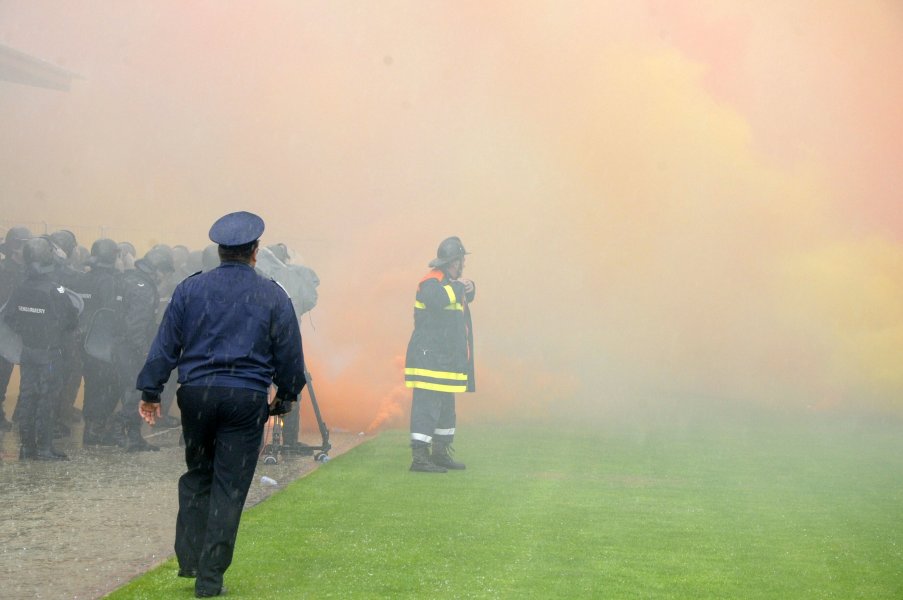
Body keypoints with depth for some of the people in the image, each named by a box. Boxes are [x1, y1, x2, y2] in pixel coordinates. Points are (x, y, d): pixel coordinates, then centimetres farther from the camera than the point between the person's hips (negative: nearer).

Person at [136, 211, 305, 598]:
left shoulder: (190, 289, 4)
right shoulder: (273, 296, 2)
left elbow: (165, 344, 4)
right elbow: (289, 355, 6)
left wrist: (151, 391, 9)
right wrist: (286, 396, 19)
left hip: (196, 392, 2)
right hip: (247, 397, -2)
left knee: (197, 475, 20)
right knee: (230, 487, 2)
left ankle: (189, 560, 14)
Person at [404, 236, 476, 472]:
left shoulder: (450, 283, 17)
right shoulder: (432, 283, -15)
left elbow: (465, 298, 33)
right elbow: (437, 299, -37)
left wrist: (468, 288, 9)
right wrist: (458, 286, -20)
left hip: (446, 360, 11)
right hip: (428, 357, -11)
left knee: (446, 407, 18)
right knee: (426, 406, -12)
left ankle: (441, 453, 28)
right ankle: (419, 457, -14)